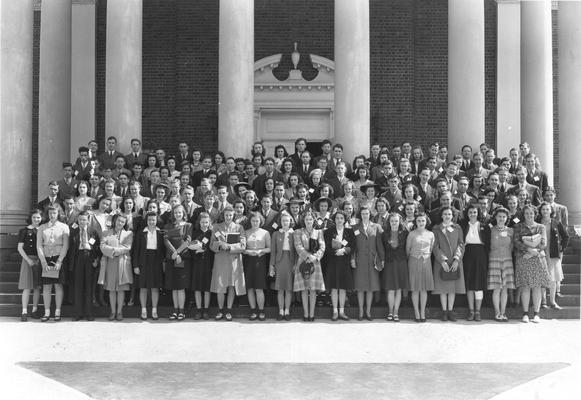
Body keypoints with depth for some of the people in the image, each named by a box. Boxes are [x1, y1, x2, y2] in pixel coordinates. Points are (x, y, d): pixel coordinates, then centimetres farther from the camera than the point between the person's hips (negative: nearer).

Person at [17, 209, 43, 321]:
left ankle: (35, 310, 13)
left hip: (40, 260, 3)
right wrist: (28, 260, -10)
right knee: (27, 287, -7)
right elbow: (20, 248, -1)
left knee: (37, 287, 5)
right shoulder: (24, 231, 0)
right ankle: (24, 312, -5)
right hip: (28, 259, -3)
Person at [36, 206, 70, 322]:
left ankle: (57, 312, 5)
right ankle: (47, 313, 6)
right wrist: (43, 262, -6)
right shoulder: (42, 228, 10)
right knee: (46, 287, 1)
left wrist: (59, 261, -11)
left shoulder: (64, 227, 3)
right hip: (46, 259, 2)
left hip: (59, 259, -2)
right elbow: (39, 246, 5)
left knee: (58, 286, -1)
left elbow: (65, 246, -3)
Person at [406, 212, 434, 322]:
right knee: (415, 289, -1)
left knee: (424, 289, 4)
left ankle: (423, 313, 11)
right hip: (414, 262, -2)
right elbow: (407, 249, 6)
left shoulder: (430, 235, 6)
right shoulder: (411, 234, -1)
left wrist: (426, 256, 12)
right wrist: (409, 261, 10)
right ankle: (417, 313, 6)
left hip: (426, 262, 2)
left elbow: (431, 249, 15)